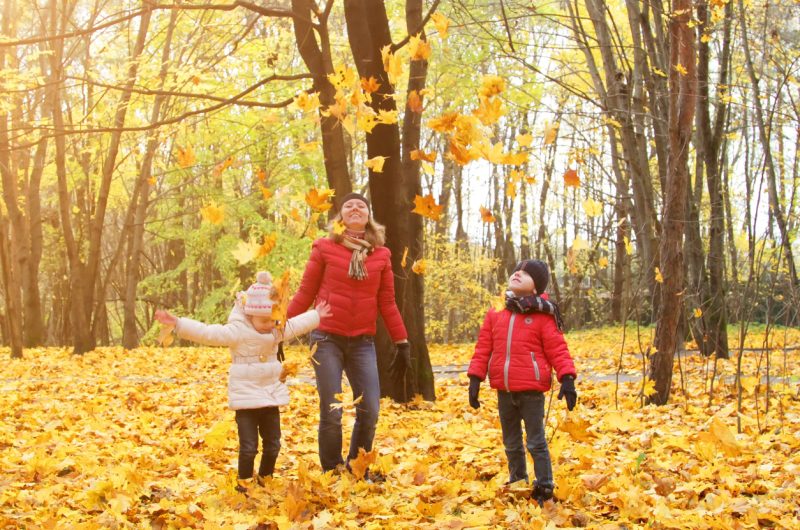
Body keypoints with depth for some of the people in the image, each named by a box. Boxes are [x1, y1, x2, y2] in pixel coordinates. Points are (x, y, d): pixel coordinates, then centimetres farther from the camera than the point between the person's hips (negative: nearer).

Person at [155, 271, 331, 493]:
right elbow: (206, 333, -21)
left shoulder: (277, 331, 7)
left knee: (273, 443, 11)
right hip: (246, 397, -6)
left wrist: (316, 316, 36)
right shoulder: (237, 332, -14)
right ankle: (244, 483, 10)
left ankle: (265, 481, 28)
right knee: (249, 446, -6)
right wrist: (178, 323, -30)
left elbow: (296, 325, 26)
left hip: (271, 396, 6)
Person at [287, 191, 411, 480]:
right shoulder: (324, 248, 0)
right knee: (331, 412, -3)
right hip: (327, 339, -2)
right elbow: (304, 294, 2)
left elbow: (387, 303, 10)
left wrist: (402, 343, 7)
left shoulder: (381, 254, 7)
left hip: (363, 343, 3)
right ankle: (331, 472, 17)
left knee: (370, 411, -2)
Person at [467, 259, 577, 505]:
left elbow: (557, 350, -9)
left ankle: (544, 489, 12)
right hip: (504, 390, 5)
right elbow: (483, 348, 6)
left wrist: (567, 378, -20)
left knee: (536, 442, 2)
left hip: (531, 390, -5)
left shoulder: (542, 316, -6)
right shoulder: (495, 314, 7)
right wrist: (475, 378, 0)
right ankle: (517, 484, 34)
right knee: (511, 444, 19)